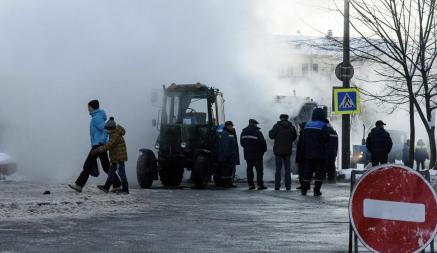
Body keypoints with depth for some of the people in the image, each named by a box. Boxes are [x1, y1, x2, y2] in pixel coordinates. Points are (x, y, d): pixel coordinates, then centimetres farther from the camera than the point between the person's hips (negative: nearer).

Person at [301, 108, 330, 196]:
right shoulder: (323, 126, -11)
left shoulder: (307, 125, 8)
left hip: (309, 153, 5)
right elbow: (326, 139, -17)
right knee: (320, 172, 0)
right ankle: (316, 190, -5)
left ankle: (304, 189, 14)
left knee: (308, 171, 14)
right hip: (320, 154, -5)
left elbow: (303, 140, 12)